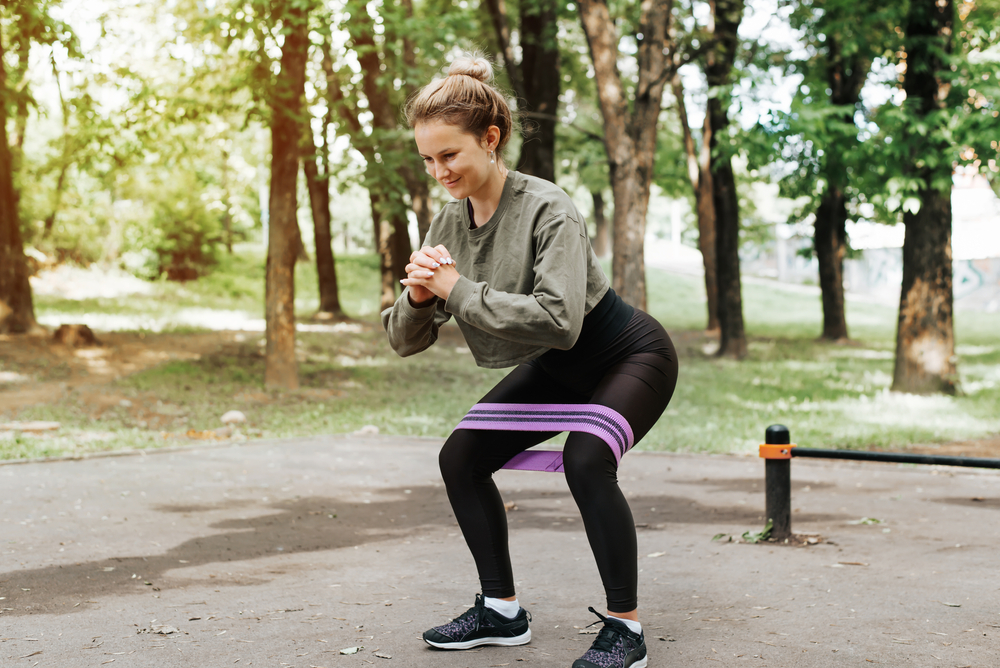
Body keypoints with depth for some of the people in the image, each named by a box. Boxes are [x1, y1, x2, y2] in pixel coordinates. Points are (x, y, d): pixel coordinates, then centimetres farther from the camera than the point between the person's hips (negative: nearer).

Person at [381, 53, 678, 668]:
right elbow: (406, 340, -4)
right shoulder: (450, 223, -7)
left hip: (628, 356, -8)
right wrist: (418, 298, -28)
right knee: (462, 456, 1)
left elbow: (558, 319, -40)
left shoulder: (548, 211, -28)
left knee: (585, 457, -32)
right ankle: (502, 612, 13)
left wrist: (458, 290, -34)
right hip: (555, 369, 8)